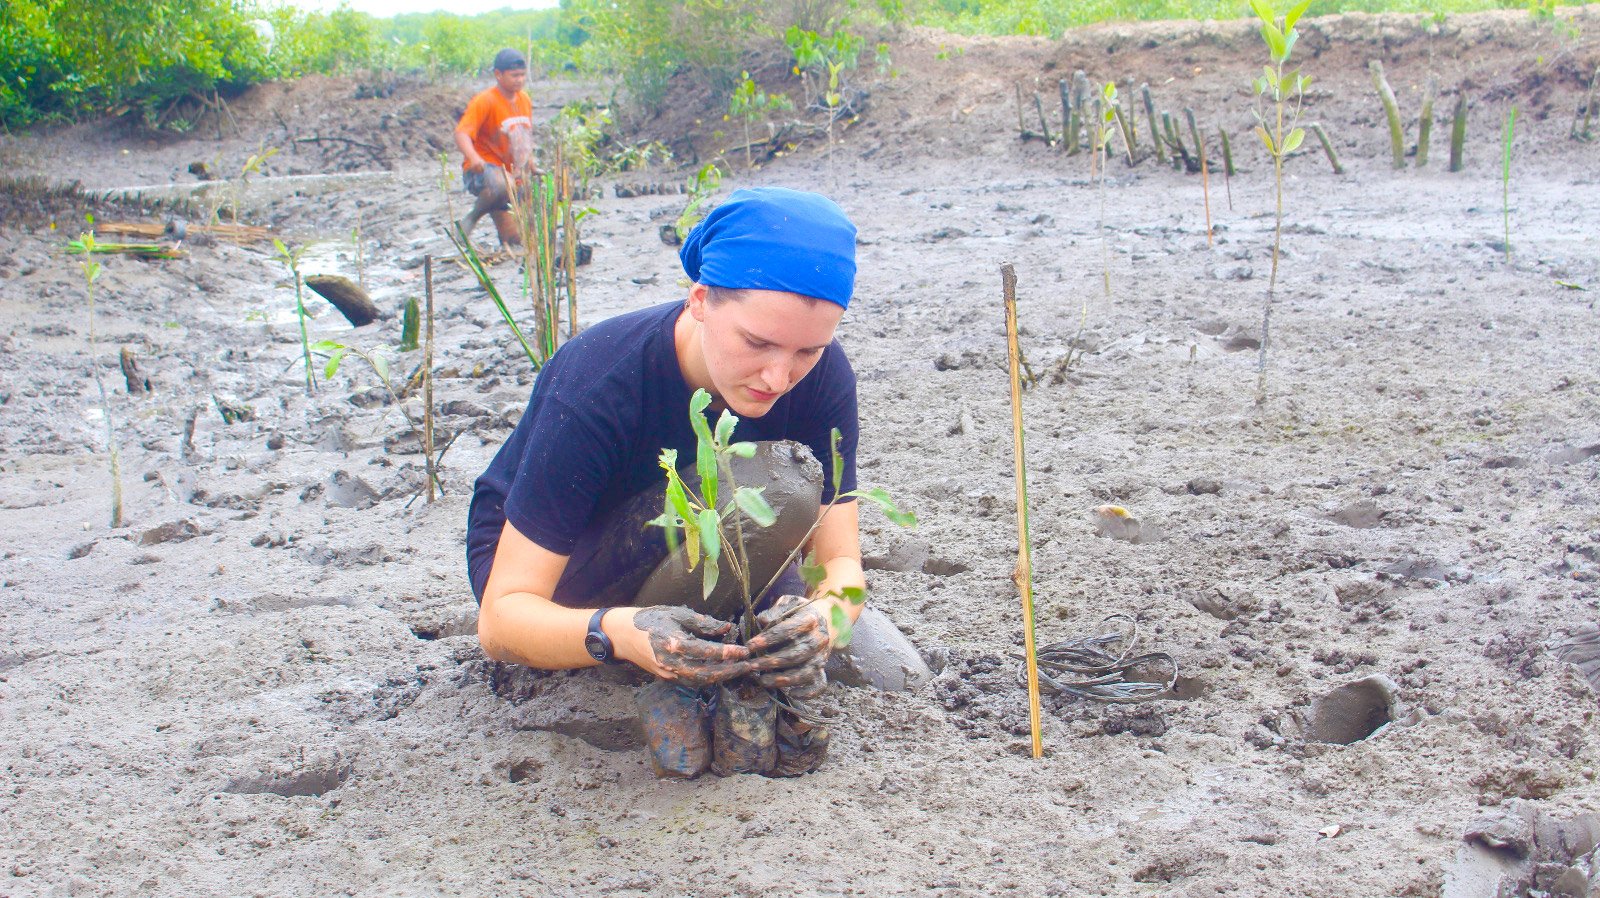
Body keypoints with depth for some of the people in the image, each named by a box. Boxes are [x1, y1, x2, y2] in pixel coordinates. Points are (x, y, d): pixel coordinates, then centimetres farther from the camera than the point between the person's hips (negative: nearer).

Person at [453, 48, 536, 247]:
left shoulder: (525, 100, 7)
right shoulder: (485, 101, -15)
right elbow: (462, 134, -28)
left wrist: (530, 162, 20)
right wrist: (473, 158, -45)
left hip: (512, 172, 7)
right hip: (482, 169, -7)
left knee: (515, 239, 0)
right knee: (504, 185, -43)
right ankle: (471, 219, -17)